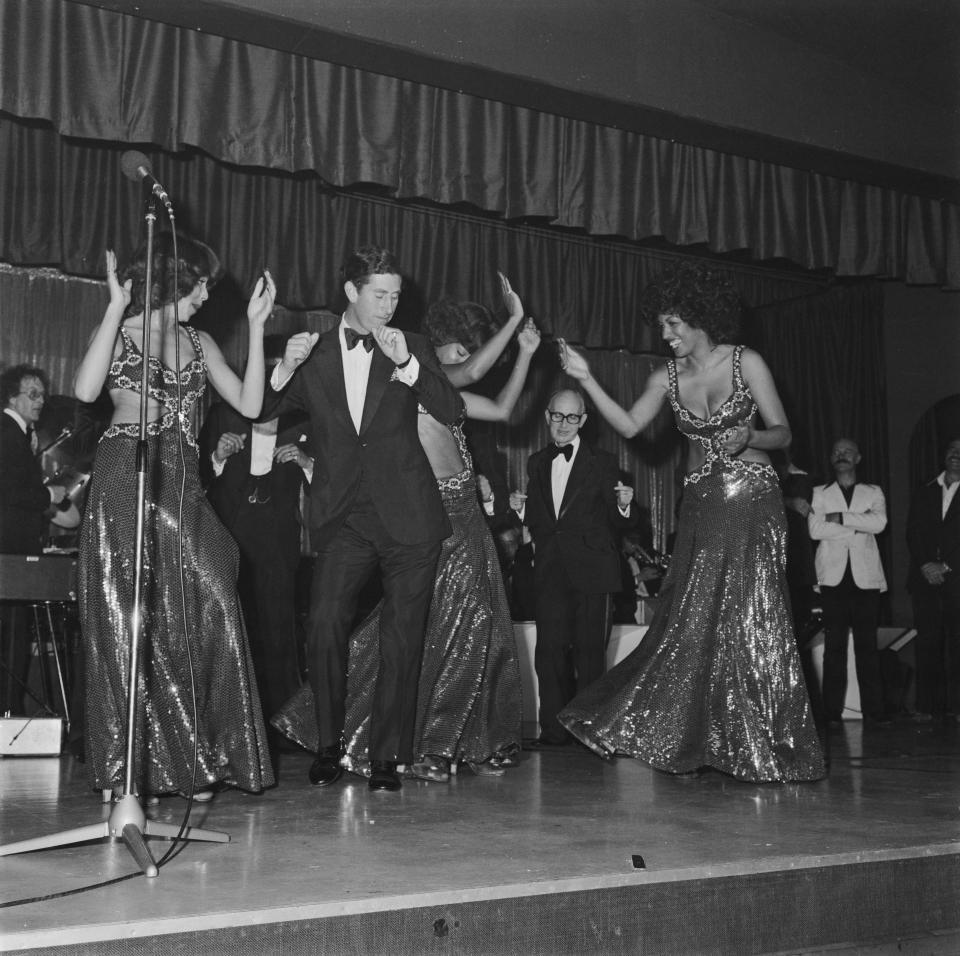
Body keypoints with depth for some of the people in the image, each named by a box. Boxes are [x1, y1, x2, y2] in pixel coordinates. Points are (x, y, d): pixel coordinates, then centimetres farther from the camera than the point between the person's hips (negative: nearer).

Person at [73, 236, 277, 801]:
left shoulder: (199, 344, 18)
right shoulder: (121, 331, 5)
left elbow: (249, 404, 7)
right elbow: (86, 390, -15)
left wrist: (256, 327, 4)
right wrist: (117, 307, -13)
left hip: (183, 489, 4)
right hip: (125, 483, -4)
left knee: (208, 612, -8)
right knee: (131, 626, -2)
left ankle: (194, 762, 0)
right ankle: (131, 769, 5)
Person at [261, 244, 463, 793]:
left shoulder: (412, 349, 9)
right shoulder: (314, 356, 11)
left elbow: (452, 412, -4)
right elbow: (258, 413, 6)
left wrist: (407, 364, -16)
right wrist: (285, 370, -11)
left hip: (407, 518, 0)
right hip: (344, 517, 0)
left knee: (401, 640, 2)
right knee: (325, 627, -15)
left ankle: (387, 756, 13)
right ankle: (329, 747, 2)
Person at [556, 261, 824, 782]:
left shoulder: (746, 362, -4)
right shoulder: (668, 377, 8)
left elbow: (782, 432, -3)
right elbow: (628, 425, 0)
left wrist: (748, 435, -23)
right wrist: (587, 379, -7)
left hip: (751, 502, -4)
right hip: (701, 505, 4)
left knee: (752, 619, -5)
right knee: (694, 620, 2)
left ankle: (766, 748, 5)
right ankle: (697, 741, 13)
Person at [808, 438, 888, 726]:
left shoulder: (873, 492, 15)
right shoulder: (820, 493, 13)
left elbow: (879, 522, -5)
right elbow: (815, 529, -4)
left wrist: (840, 517, -8)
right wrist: (858, 525, -5)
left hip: (866, 577, 0)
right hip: (834, 577, 0)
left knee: (867, 644, -1)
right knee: (834, 645, -3)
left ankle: (873, 708, 1)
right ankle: (833, 710, -1)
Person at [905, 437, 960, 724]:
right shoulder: (923, 494, 17)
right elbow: (913, 534, 9)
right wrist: (925, 565, -6)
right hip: (926, 579, 2)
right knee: (928, 644, -1)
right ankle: (927, 706, -1)